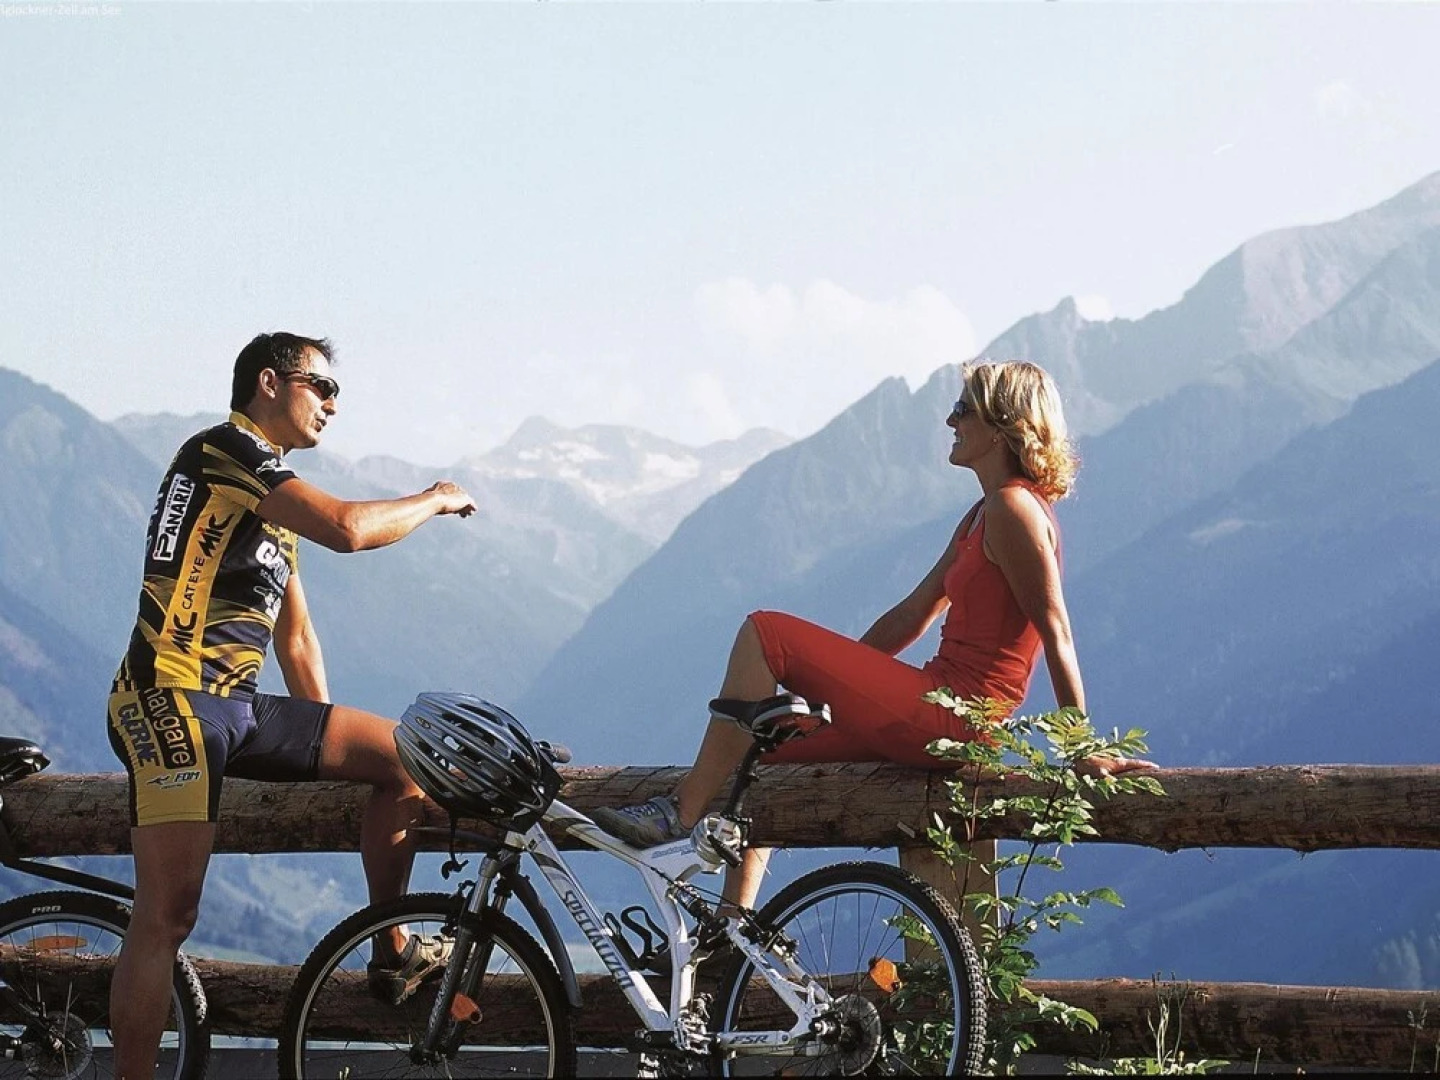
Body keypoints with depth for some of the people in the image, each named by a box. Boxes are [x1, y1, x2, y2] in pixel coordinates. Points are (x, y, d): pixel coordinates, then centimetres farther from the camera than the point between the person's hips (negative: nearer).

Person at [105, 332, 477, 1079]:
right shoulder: (225, 451, -7)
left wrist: (328, 748, 21)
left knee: (403, 757, 7)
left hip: (236, 709, 9)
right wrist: (435, 501, -3)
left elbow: (296, 637, 25)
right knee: (169, 914, -15)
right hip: (171, 705, -9)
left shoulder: (273, 500, 24)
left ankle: (392, 952, 15)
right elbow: (348, 529, -20)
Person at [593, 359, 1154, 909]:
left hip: (948, 717, -10)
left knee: (765, 633, -12)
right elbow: (912, 615, 21)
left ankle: (680, 815, -11)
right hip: (945, 719, 10)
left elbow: (1056, 633, -16)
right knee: (761, 747, 16)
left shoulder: (1014, 509, -12)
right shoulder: (984, 514, 19)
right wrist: (833, 675, 17)